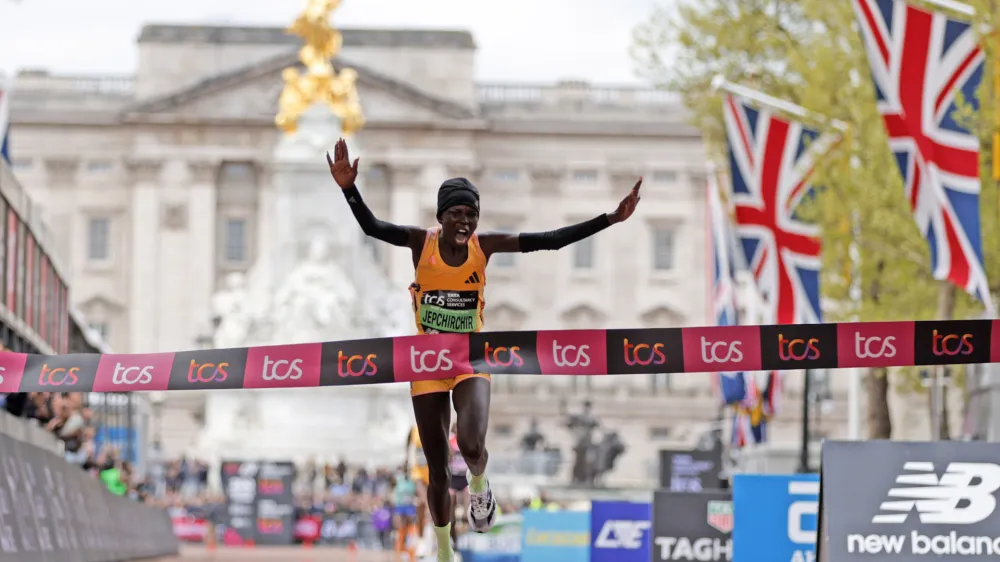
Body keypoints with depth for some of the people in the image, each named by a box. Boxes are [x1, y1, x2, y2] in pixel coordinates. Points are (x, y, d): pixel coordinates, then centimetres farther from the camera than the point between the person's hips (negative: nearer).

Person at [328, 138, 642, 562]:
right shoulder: (421, 242, -12)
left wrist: (609, 219, -15)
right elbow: (372, 227, -26)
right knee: (437, 472, 5)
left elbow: (550, 240, -9)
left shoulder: (484, 245, -8)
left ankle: (479, 485, 12)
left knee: (471, 447, -26)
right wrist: (350, 189, -46)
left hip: (470, 361, 0)